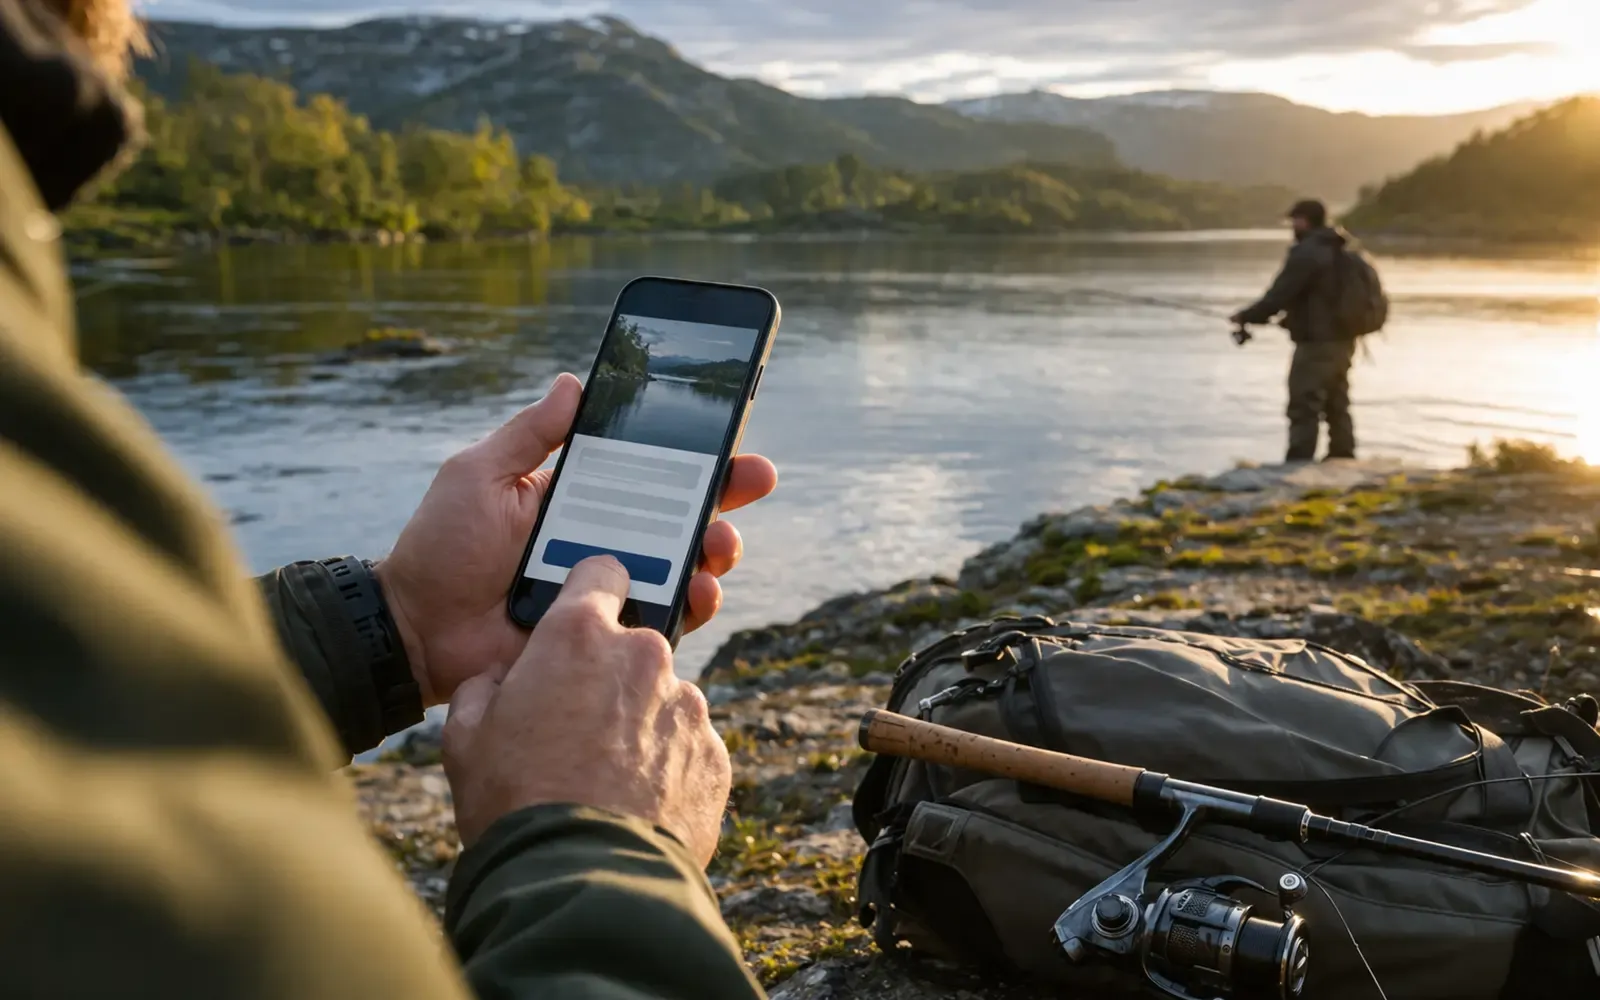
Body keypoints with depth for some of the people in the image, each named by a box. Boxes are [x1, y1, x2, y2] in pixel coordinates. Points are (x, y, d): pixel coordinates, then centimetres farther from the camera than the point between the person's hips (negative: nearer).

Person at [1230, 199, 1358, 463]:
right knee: (1337, 406, 15)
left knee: (1304, 409, -7)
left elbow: (1280, 293, -18)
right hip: (1341, 339, 9)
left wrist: (1246, 316, -6)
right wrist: (1292, 318, 25)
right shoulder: (1341, 250, 14)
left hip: (1316, 343, -9)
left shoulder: (1306, 253, -16)